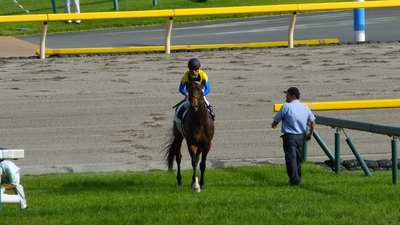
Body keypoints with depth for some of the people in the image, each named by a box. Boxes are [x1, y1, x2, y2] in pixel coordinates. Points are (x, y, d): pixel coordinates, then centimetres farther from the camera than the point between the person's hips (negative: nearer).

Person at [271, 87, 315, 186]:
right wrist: (310, 133, 20)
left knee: (291, 158, -5)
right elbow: (312, 121, 7)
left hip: (289, 136, -7)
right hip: (301, 136, 7)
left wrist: (274, 125, 20)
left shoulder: (286, 107, -13)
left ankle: (295, 180, -10)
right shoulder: (305, 107, 6)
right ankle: (298, 178, 27)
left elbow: (276, 120, -4)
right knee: (298, 158, 18)